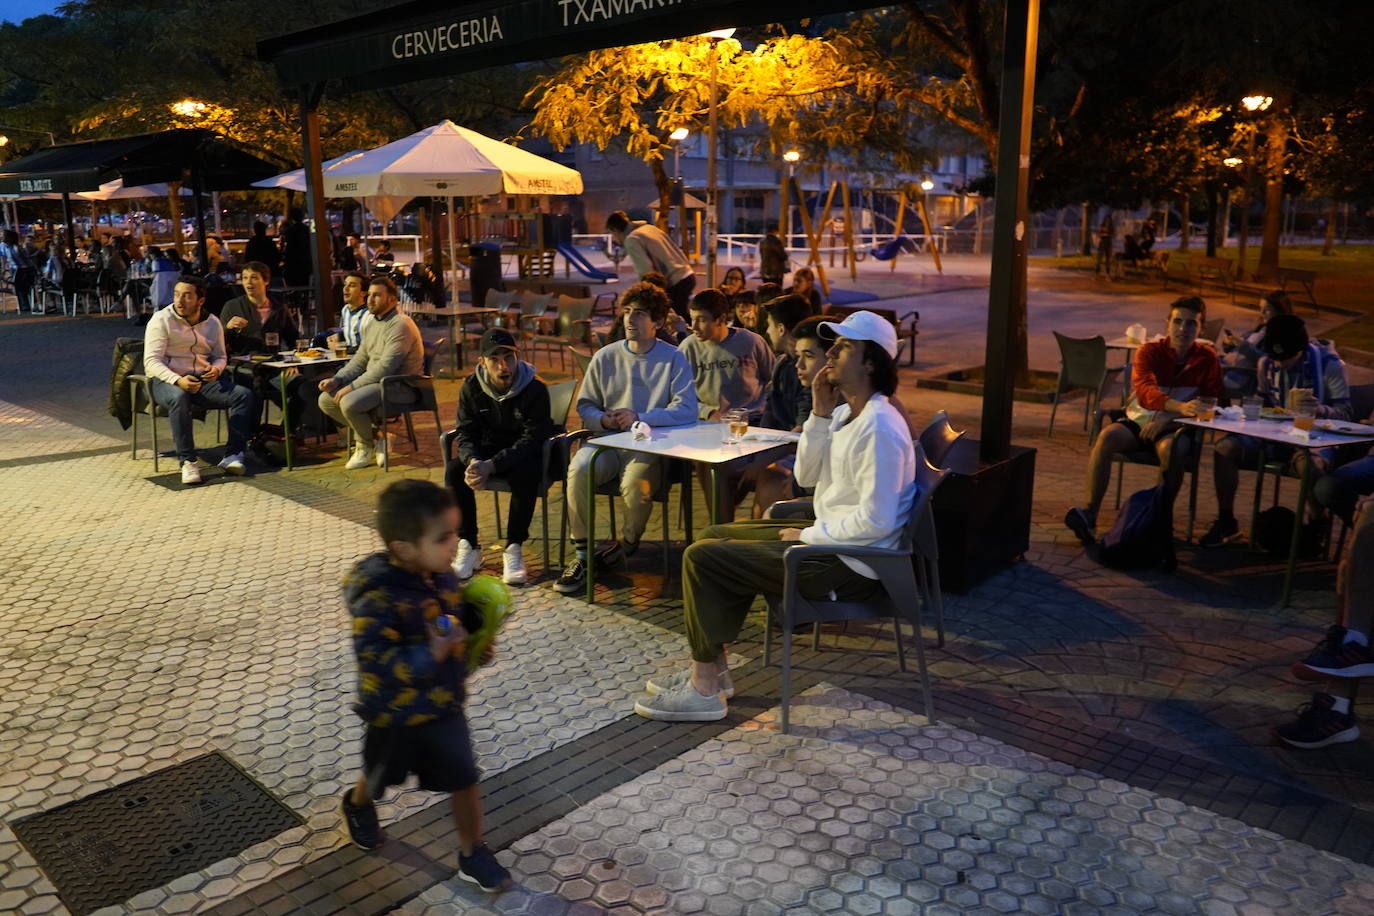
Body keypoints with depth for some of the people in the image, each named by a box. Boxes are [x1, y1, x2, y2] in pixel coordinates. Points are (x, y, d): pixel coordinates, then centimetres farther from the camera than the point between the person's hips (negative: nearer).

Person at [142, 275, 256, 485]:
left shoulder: (213, 323, 10)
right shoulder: (161, 320, -5)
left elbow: (221, 356, 20)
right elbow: (151, 361, -12)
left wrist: (216, 369, -6)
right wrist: (178, 380, -29)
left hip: (202, 380, 5)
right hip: (166, 380, -4)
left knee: (244, 395, -18)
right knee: (179, 398, -40)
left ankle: (232, 456, -21)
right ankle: (187, 462, -33)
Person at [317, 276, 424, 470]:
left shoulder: (401, 325, -16)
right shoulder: (371, 325, 16)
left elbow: (385, 367, -23)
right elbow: (359, 360, 17)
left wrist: (352, 386, -21)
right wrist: (337, 380, 0)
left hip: (399, 386, -10)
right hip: (375, 381, 10)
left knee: (349, 402, -29)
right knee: (326, 399, -1)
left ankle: (366, 445, -2)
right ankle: (372, 433, 5)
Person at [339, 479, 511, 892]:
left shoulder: (442, 575, -10)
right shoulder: (377, 598, -33)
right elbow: (377, 663, -36)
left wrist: (477, 619, -9)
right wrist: (432, 653, -41)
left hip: (445, 706, 4)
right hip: (394, 714, -4)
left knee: (464, 779, 8)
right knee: (380, 777, 24)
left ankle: (472, 854, 28)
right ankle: (357, 803, 59)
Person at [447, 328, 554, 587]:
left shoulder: (535, 388, -18)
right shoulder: (471, 388, -5)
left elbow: (532, 439, -23)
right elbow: (466, 434, -5)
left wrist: (491, 466, -34)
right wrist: (473, 462, -30)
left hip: (524, 454, -4)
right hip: (487, 450, 4)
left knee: (526, 474, -37)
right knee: (454, 470, -24)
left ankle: (514, 548, -23)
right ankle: (468, 547, -14)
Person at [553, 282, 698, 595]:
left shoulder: (674, 359, 1)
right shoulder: (605, 357, 10)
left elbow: (687, 410, -11)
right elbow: (585, 405, 14)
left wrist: (639, 417, -21)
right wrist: (603, 419, -10)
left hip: (650, 447, -3)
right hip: (607, 442, 3)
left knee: (636, 485, -33)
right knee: (578, 470, -28)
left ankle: (627, 543, 1)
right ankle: (581, 555, -15)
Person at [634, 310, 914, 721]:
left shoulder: (879, 427, -22)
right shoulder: (846, 413, 9)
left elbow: (876, 520, -27)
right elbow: (807, 477, 11)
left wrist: (808, 535, -14)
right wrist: (820, 413, 0)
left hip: (849, 565, -10)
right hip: (829, 538, 10)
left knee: (701, 558, -11)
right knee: (714, 537, 15)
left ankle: (705, 690, 0)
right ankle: (711, 668, 15)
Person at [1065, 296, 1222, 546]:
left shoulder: (1207, 359, 4)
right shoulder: (1149, 352, -1)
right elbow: (1145, 392, -20)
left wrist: (1167, 419, -18)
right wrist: (1180, 407, -40)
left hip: (1173, 429, 0)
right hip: (1137, 422, 1)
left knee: (1173, 448, -36)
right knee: (1107, 436, -31)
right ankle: (1089, 513, -36)